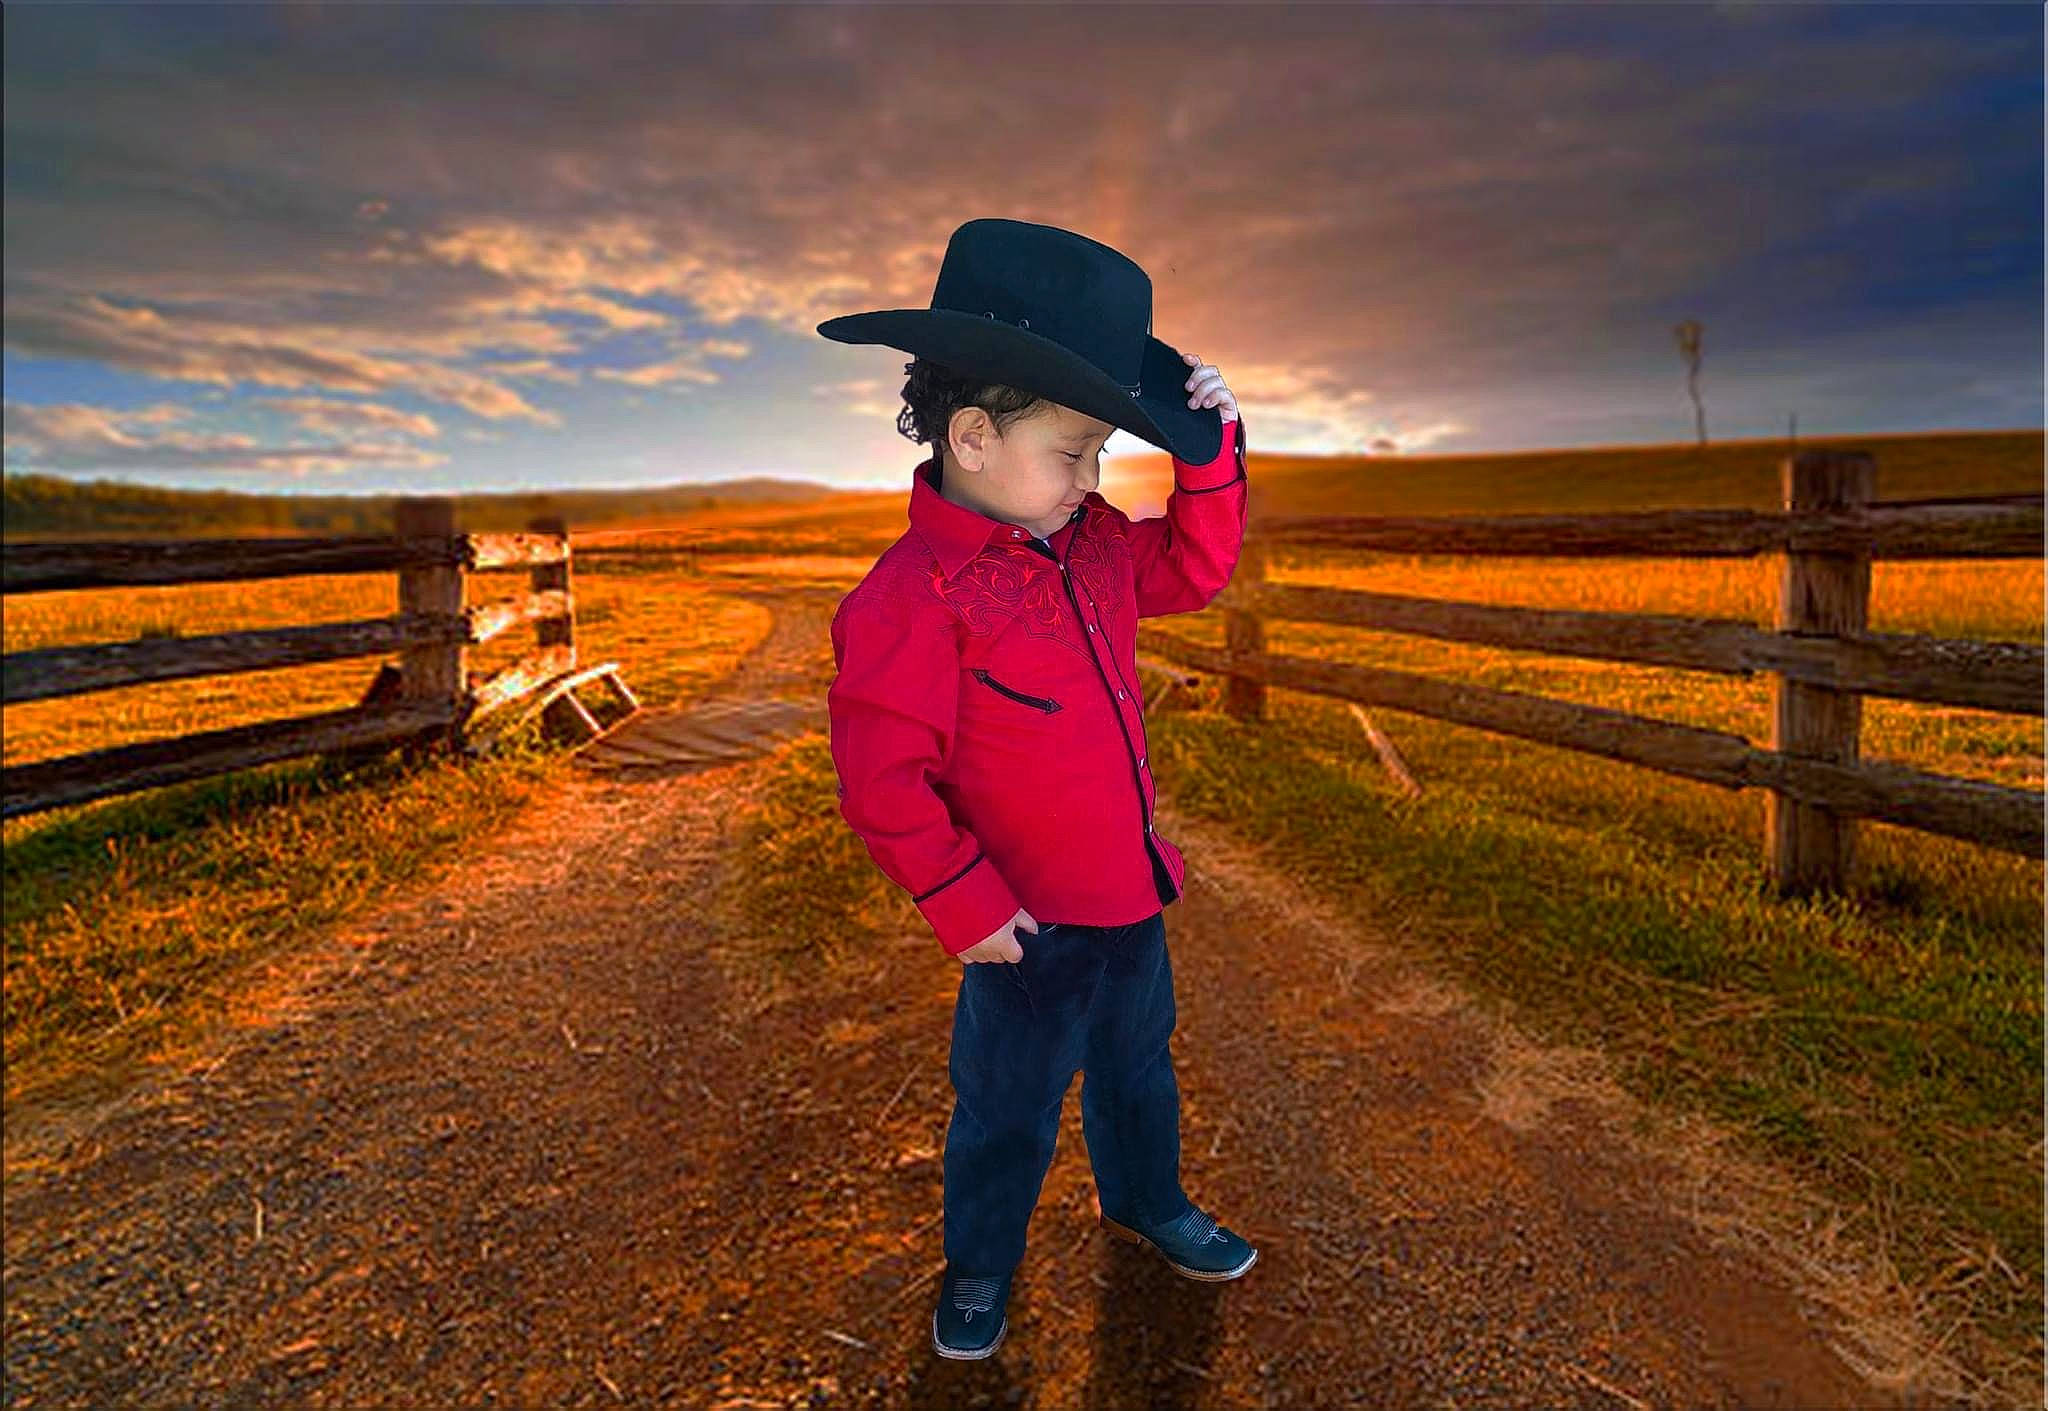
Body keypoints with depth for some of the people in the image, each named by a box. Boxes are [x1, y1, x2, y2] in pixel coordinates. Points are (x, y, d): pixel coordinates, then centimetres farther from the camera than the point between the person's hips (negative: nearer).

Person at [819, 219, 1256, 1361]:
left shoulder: (1091, 541, -1)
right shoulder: (914, 596, -26)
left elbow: (1193, 568, 12)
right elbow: (882, 777, -24)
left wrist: (1212, 450, -3)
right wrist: (965, 906, -18)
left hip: (1129, 890, 7)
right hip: (1028, 921, -7)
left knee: (1138, 1065, 28)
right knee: (1010, 1108, 16)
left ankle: (1148, 1202, 55)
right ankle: (980, 1265, 43)